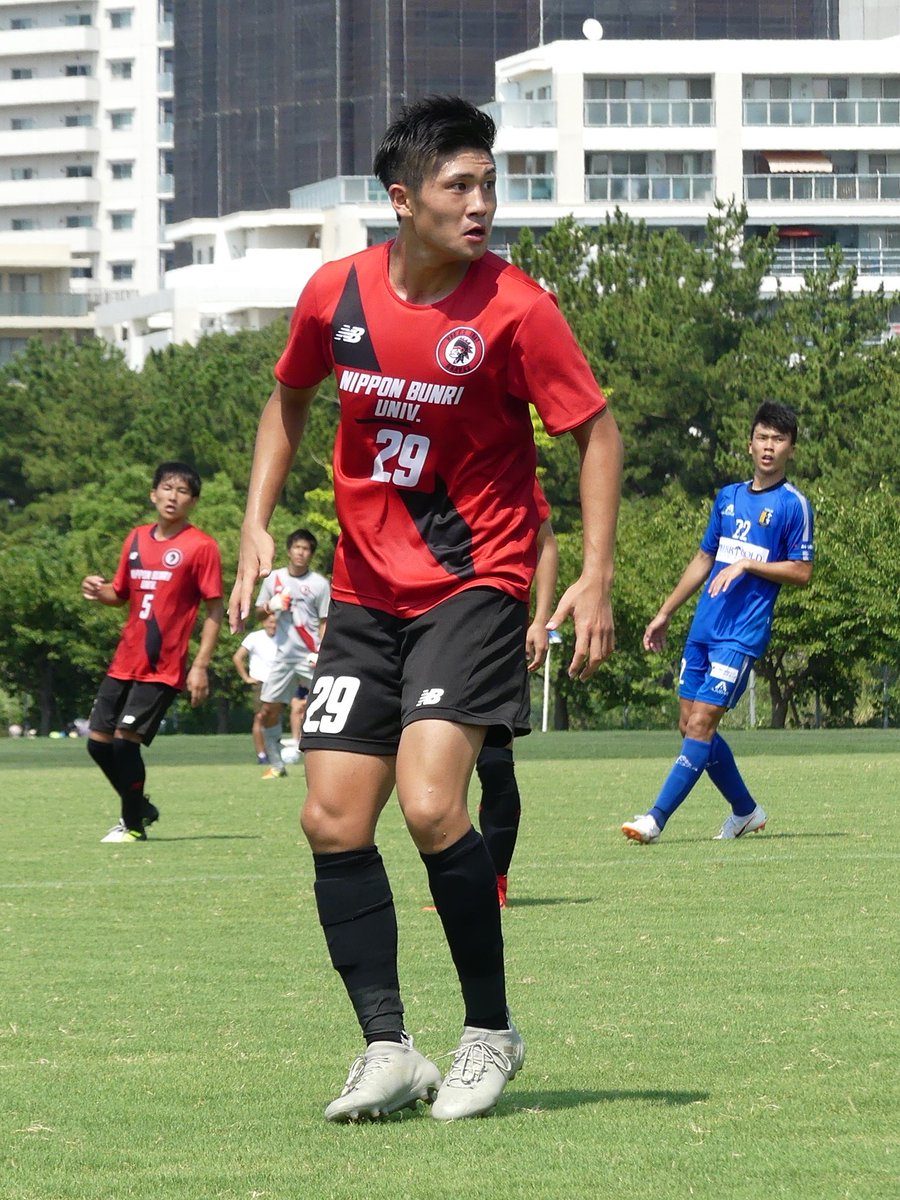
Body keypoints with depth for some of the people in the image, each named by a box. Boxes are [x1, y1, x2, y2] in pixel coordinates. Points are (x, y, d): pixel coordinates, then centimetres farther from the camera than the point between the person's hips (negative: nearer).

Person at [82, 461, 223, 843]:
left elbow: (215, 609, -8)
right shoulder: (136, 539, 11)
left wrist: (201, 666, -15)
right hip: (125, 662, 7)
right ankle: (140, 808, 28)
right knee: (98, 739, 7)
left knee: (125, 738, -13)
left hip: (163, 667, -7)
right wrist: (100, 592, -3)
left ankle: (134, 825, 3)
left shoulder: (201, 546, -7)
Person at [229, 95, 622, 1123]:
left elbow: (596, 431, -5)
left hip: (476, 586, -5)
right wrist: (256, 523, 8)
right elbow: (288, 400, 18)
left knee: (429, 804, -20)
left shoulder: (514, 307, -12)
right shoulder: (336, 295, -1)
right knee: (332, 820, -2)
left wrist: (595, 579, -12)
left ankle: (490, 1031, -2)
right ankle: (388, 1051, 7)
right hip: (365, 595, 5)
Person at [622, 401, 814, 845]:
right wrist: (665, 614, 23)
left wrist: (746, 564, -16)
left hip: (742, 634, -7)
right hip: (703, 627, 7)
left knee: (700, 723, -14)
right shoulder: (728, 497, 16)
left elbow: (802, 572, -6)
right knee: (690, 724, 7)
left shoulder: (793, 505, -3)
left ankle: (656, 818, -17)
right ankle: (745, 811, 21)